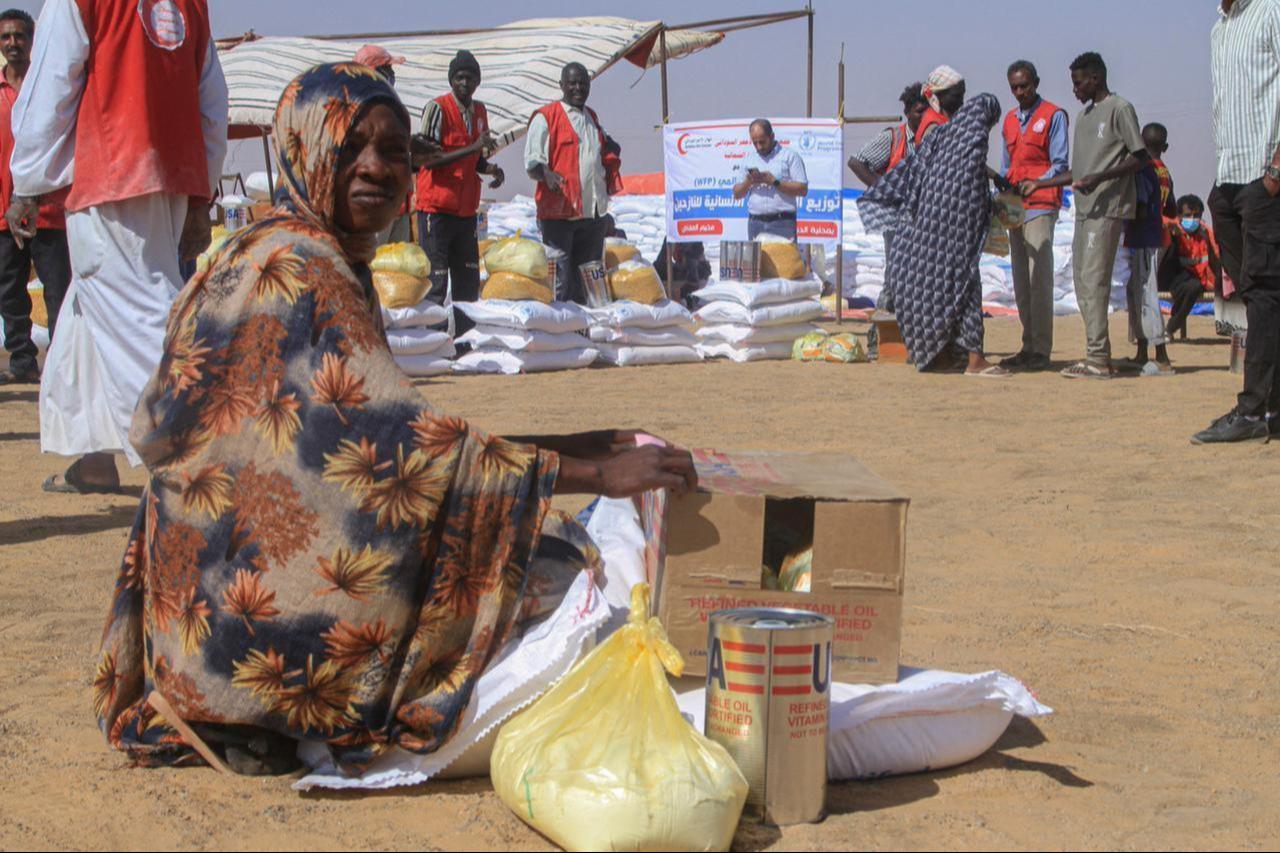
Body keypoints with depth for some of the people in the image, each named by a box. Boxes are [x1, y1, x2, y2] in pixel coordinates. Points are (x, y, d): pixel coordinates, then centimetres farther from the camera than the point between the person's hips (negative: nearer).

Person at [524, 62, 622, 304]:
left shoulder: (592, 117, 19)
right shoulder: (545, 117, -2)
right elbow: (532, 161, -10)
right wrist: (546, 174, -30)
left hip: (593, 211, 7)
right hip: (558, 212, -7)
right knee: (560, 278, -10)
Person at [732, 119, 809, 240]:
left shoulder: (789, 156, 2)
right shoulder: (748, 159, 17)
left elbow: (803, 189, -5)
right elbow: (737, 194, 17)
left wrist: (774, 182, -13)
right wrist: (748, 182, -4)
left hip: (782, 222, -4)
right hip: (755, 222, 4)